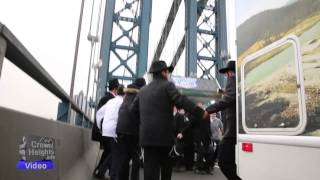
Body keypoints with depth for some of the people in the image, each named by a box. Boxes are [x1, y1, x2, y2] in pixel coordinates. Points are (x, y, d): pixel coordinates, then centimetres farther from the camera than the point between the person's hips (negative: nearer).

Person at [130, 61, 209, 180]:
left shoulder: (143, 90, 16)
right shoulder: (167, 85, -2)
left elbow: (133, 109, 17)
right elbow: (182, 102, -14)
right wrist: (201, 112, -13)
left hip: (146, 135, 4)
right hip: (163, 134, -4)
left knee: (150, 167, 5)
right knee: (166, 165, 14)